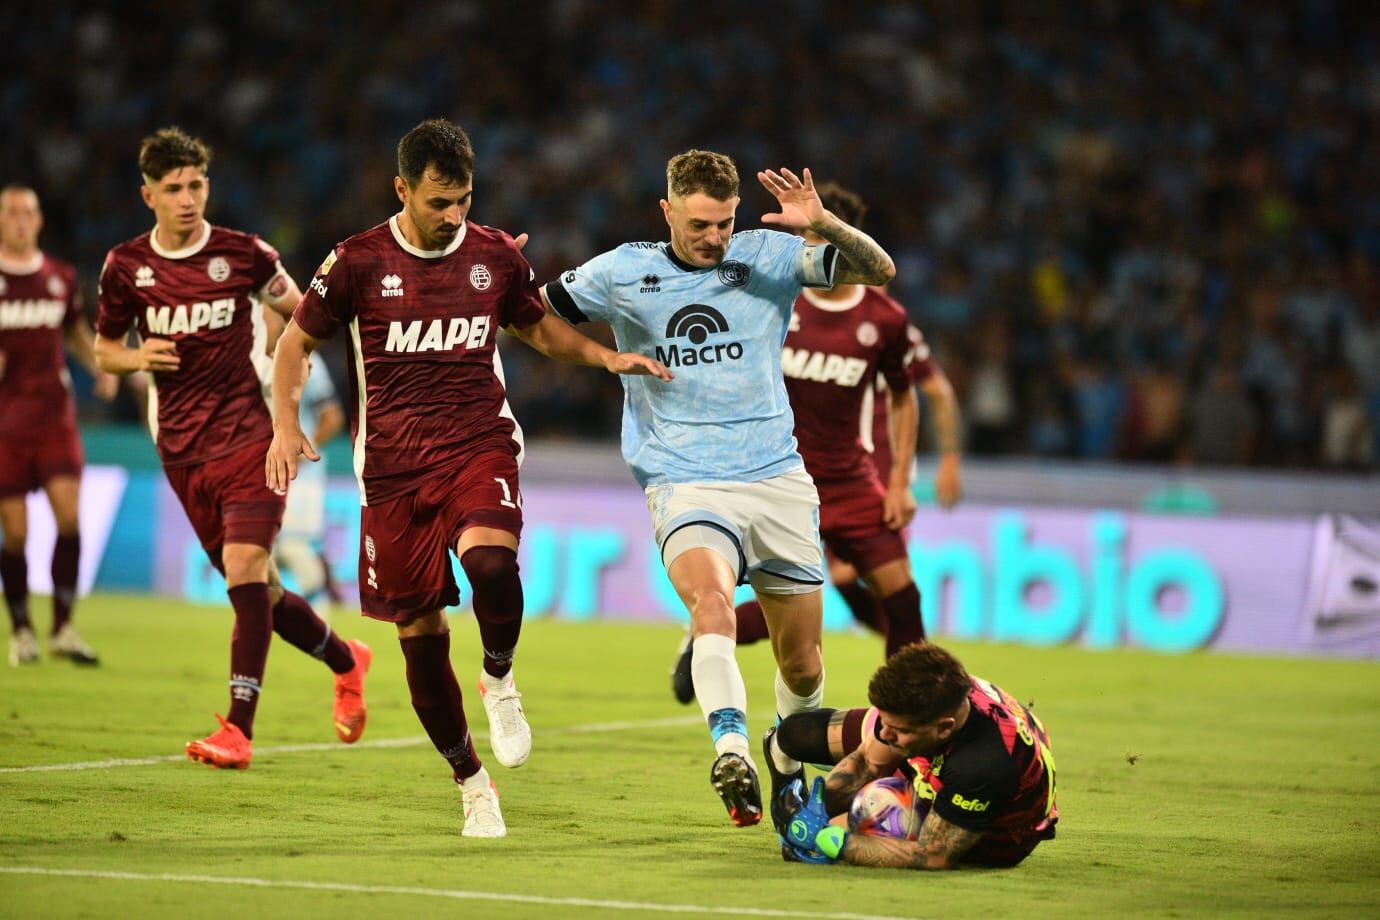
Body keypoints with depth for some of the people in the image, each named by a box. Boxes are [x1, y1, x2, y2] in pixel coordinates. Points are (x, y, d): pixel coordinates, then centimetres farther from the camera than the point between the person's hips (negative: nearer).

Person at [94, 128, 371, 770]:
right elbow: (105, 350, 14)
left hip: (249, 433, -3)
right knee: (253, 589, 7)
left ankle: (238, 728, -17)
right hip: (182, 448, 3)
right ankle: (345, 659, 32)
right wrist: (139, 358, -6)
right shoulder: (126, 266, 3)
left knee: (245, 565, -18)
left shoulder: (244, 254, -2)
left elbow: (297, 309, 14)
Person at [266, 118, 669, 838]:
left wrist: (607, 357, 7)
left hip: (480, 445, 0)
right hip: (394, 465, 0)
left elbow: (538, 327, 22)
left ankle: (500, 679, -2)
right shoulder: (358, 262, -2)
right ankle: (472, 785, 16)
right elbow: (297, 341, 9)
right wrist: (286, 423, -6)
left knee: (489, 560, -32)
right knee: (419, 633, 1)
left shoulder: (496, 256, 5)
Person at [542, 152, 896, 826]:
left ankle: (788, 766, 35)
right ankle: (731, 751, -48)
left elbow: (877, 269, -2)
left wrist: (822, 225, -20)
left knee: (802, 663, 7)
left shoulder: (767, 257, 2)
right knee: (711, 598, -33)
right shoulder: (623, 273, 3)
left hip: (777, 480, 2)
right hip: (685, 486, -2)